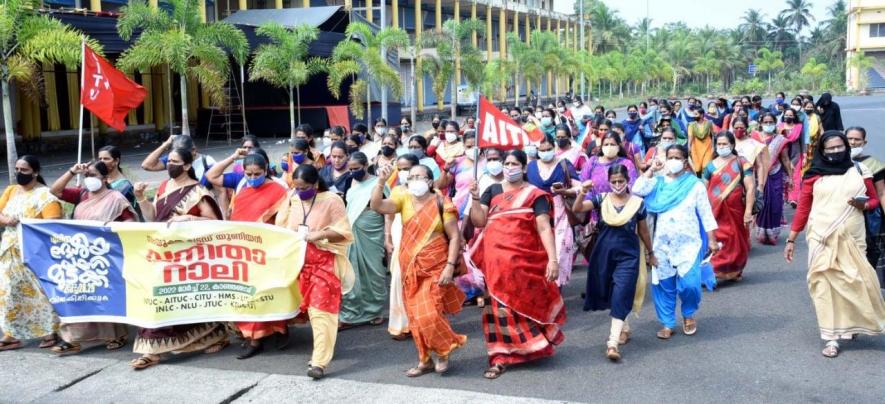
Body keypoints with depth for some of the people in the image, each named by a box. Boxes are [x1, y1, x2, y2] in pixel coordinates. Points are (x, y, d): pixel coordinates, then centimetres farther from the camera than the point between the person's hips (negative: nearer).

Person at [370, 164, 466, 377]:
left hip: (435, 268, -4)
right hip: (410, 268, 5)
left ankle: (443, 351, 14)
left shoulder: (441, 204, -7)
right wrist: (381, 182, -24)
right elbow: (376, 206, -12)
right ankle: (425, 360, 22)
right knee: (415, 317, 8)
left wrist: (450, 266, -15)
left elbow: (455, 237, -8)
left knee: (428, 314, -12)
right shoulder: (404, 199, 2)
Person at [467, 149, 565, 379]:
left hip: (523, 259, -3)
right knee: (500, 304, 4)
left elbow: (544, 228, -9)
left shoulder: (535, 195, -1)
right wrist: (475, 199, -9)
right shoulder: (493, 190, 11)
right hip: (496, 258, 3)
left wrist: (553, 259, -18)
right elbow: (479, 221, 6)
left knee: (525, 303, 2)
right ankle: (501, 357, 11)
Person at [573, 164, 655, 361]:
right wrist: (582, 192, -35)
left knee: (620, 297, -10)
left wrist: (650, 253, 18)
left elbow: (643, 231, 9)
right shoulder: (602, 199, -2)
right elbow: (577, 208, -17)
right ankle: (623, 327, 37)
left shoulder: (637, 203, -3)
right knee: (608, 295, 13)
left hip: (628, 256, -2)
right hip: (604, 254, 3)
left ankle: (613, 342, -13)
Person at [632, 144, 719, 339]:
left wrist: (712, 240, -1)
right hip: (662, 242, 2)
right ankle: (667, 323, 16)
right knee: (663, 284, 2)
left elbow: (706, 214, 2)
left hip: (688, 242, -2)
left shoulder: (695, 185, 1)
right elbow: (637, 190, -12)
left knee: (689, 283, -13)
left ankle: (689, 315, 16)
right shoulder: (659, 182, 6)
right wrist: (652, 170, -8)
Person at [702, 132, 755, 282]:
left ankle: (735, 271, 27)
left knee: (736, 242, 10)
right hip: (715, 212, 1)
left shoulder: (741, 163, 1)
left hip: (736, 211, 0)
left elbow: (750, 188, -5)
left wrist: (748, 211, -12)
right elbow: (704, 191, 9)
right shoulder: (710, 166, 7)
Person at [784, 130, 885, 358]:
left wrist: (864, 205, -9)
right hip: (821, 239, -1)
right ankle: (831, 338, 0)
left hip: (852, 238, 1)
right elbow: (802, 209, 5)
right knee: (824, 284, -4)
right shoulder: (814, 176, 2)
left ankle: (854, 324, 25)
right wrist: (791, 239, 4)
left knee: (856, 281, -4)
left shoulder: (859, 171, 6)